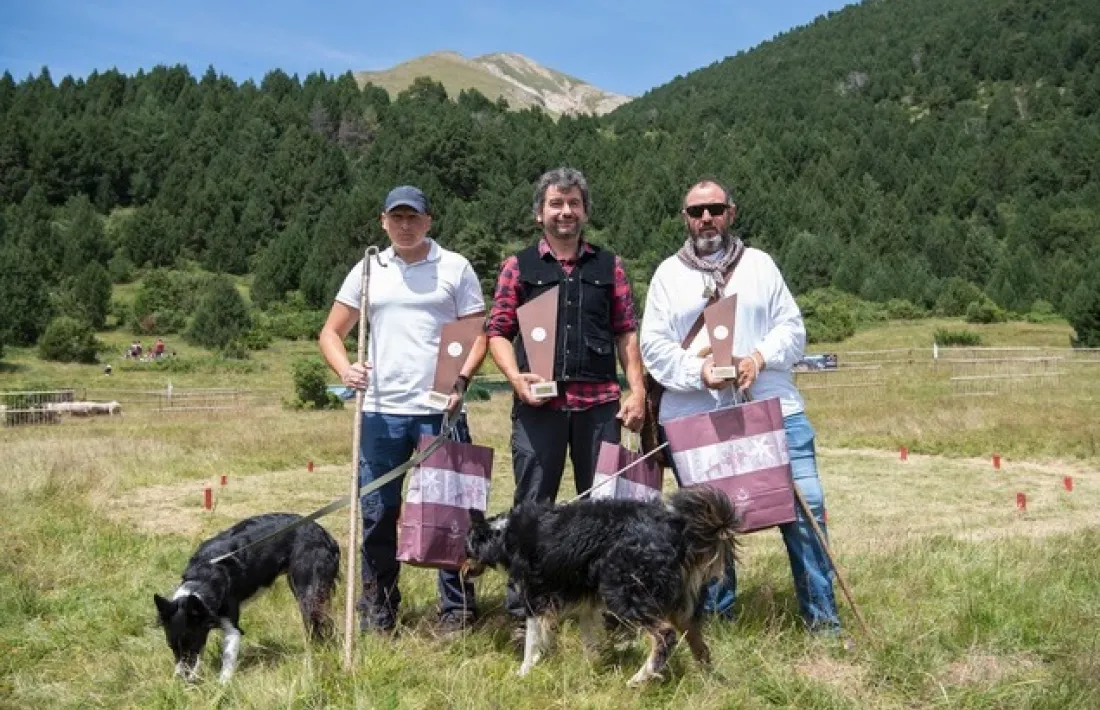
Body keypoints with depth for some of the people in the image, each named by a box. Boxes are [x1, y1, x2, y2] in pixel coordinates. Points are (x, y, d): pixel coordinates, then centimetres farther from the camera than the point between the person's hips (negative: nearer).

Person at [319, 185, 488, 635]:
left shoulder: (455, 268, 5)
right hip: (380, 411, 3)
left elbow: (479, 333, 2)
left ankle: (457, 610, 16)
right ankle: (377, 612, 21)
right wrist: (344, 368, -7)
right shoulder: (368, 271, 11)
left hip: (440, 410, -2)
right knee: (377, 513, 7)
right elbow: (331, 332, 13)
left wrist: (462, 379, -14)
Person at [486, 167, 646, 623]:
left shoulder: (608, 266, 13)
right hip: (539, 402, -1)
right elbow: (498, 331, 5)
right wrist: (516, 377, -11)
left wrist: (637, 389, 2)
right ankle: (522, 604, 11)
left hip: (599, 401, 2)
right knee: (533, 503, 3)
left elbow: (626, 332, 12)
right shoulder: (518, 267, 8)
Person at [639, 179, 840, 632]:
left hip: (772, 408, 1)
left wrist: (759, 359, -10)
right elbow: (654, 346, 3)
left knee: (805, 505, -6)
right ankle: (715, 617, 19)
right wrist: (699, 371, -14)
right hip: (694, 418, 0)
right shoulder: (669, 273, 11)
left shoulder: (759, 263, 15)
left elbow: (792, 327, 9)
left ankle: (822, 617, 6)